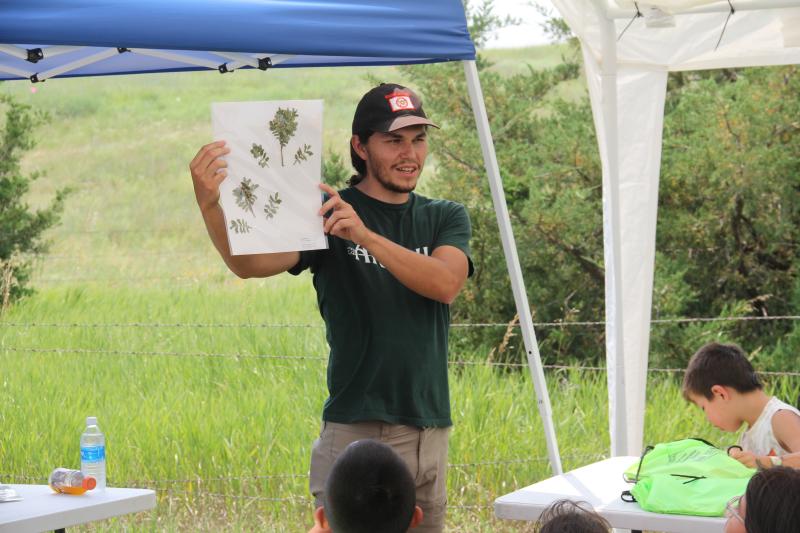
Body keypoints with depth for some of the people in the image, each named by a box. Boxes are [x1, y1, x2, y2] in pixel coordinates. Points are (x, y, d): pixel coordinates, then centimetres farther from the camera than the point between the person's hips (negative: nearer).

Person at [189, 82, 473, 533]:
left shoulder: (447, 218, 11)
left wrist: (365, 236, -25)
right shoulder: (326, 214, -1)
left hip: (431, 432, 4)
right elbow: (249, 263, -17)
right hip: (356, 432, -4)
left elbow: (446, 284, -11)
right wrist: (209, 204, -37)